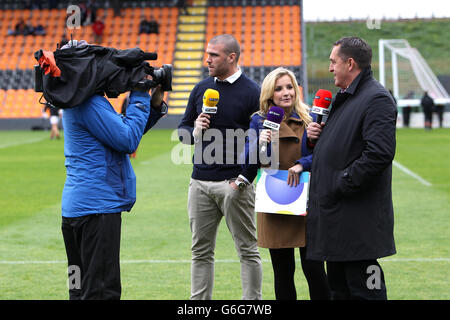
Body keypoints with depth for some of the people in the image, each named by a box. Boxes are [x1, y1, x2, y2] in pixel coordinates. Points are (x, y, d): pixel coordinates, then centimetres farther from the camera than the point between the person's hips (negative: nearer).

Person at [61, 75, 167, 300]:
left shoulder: (82, 100, 15)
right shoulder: (89, 103, -17)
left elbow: (122, 131, 19)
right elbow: (128, 140, -18)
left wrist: (155, 103, 7)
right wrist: (140, 96, -9)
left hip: (75, 205, 11)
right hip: (97, 205, -11)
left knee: (81, 289, 16)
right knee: (102, 291, -9)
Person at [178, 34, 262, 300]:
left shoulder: (252, 92, -4)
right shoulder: (201, 89, 12)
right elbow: (182, 129, 19)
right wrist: (194, 132, -5)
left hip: (234, 183, -5)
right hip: (201, 182, 5)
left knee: (248, 250, 2)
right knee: (201, 251, 9)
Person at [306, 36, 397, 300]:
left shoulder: (377, 99, -14)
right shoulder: (344, 98, 19)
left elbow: (380, 153, -26)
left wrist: (342, 183, -21)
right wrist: (314, 136, 8)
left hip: (358, 219, -10)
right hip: (334, 214, 10)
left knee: (363, 290, -7)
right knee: (339, 289, 16)